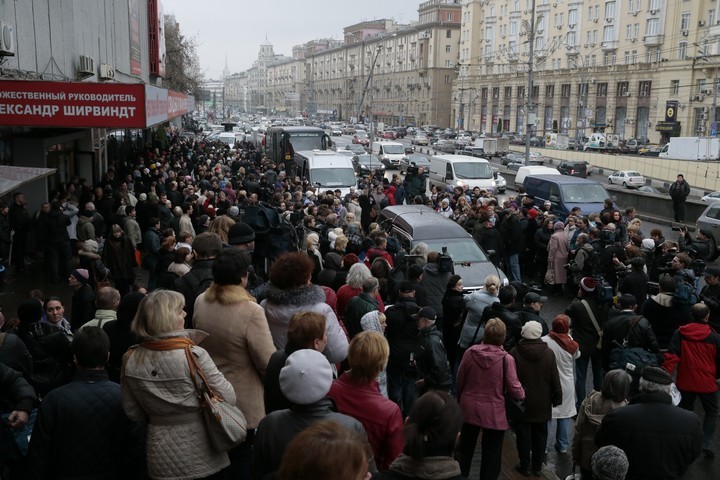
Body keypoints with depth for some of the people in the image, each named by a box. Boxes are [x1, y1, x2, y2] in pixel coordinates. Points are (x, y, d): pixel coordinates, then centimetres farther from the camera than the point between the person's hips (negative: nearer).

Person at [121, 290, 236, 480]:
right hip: (200, 456, -4)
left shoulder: (131, 361, -7)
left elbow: (133, 413, 3)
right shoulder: (194, 355, -21)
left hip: (160, 457, 4)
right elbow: (228, 398, -16)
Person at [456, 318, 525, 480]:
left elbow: (460, 380, 1)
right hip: (494, 413, -3)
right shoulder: (506, 359, -19)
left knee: (464, 450, 21)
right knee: (491, 455, 12)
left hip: (469, 408, 3)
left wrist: (460, 399, 18)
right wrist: (522, 394, 9)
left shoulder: (470, 352, -10)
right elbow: (514, 388, -15)